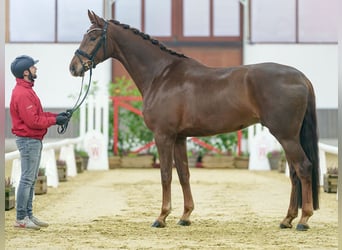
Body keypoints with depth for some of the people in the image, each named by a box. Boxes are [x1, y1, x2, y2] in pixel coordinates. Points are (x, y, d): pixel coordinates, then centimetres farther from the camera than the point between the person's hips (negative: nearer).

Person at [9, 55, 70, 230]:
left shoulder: (26, 90, 15)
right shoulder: (22, 94, -19)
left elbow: (38, 114, 18)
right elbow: (33, 121, -23)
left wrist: (56, 116, 6)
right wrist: (54, 120, -14)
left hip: (34, 141, 11)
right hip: (28, 140, -11)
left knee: (31, 179, 13)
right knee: (27, 179, -6)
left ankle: (28, 215, 20)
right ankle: (21, 218, -2)